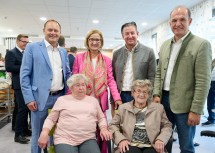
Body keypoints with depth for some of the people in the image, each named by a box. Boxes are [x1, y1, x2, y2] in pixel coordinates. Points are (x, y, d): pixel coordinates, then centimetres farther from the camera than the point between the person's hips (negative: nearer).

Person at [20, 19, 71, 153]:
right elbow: (24, 75, -6)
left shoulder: (63, 51, 12)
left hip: (60, 97, 4)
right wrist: (29, 98, -12)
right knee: (38, 132, 10)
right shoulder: (32, 48, -3)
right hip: (40, 98, -4)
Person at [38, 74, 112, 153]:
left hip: (88, 140, 2)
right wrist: (44, 133, -6)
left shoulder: (93, 100, 16)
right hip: (64, 139, -1)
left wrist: (103, 129, -1)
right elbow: (50, 119, 10)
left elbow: (101, 118, 18)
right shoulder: (62, 100, 9)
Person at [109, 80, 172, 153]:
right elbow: (113, 125, 10)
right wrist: (121, 139, -7)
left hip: (150, 146, 1)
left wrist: (161, 139, -7)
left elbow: (167, 126, 12)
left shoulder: (158, 108, 13)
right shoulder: (123, 108, 11)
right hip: (131, 145, -1)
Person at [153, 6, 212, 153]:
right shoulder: (165, 45, 11)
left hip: (184, 104, -5)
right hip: (164, 99, 6)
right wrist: (156, 94, 3)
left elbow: (203, 81, -13)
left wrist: (196, 110, -16)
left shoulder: (201, 44, -8)